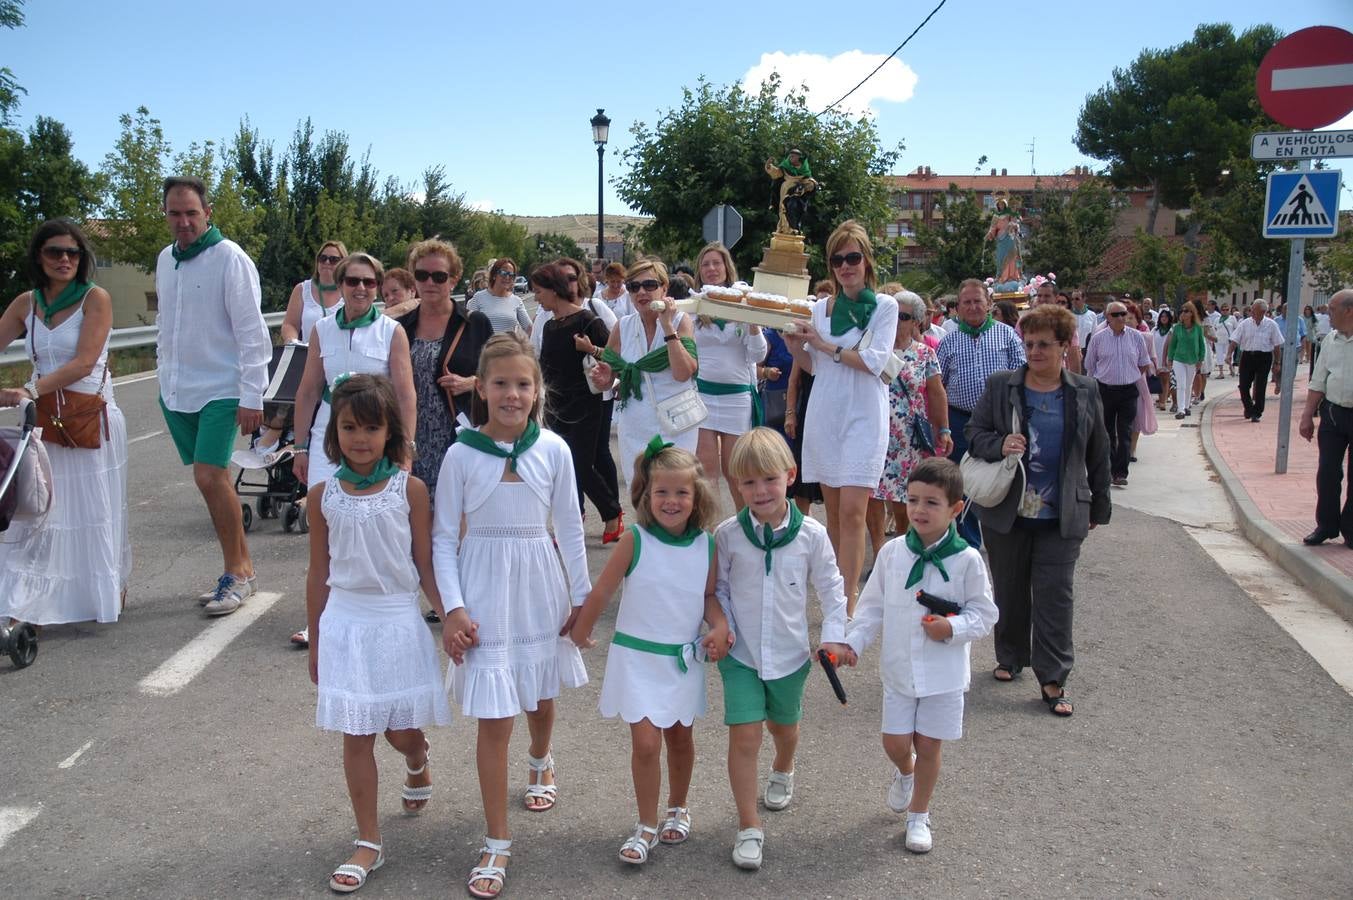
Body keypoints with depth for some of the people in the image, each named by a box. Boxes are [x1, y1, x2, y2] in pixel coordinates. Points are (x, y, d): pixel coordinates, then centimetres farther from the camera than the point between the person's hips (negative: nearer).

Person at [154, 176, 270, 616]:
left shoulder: (230, 258, -11)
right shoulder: (165, 259, 11)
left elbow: (251, 331, -13)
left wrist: (252, 396, -16)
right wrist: (164, 371, 18)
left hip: (220, 390, -7)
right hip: (177, 391, 7)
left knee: (209, 477, -14)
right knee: (214, 480, 9)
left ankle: (237, 572, -1)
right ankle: (241, 568, 18)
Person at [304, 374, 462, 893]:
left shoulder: (409, 489, -6)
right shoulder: (324, 496, -1)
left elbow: (425, 564, -3)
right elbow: (319, 573, 6)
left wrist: (449, 615, -13)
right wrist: (316, 641, 10)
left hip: (398, 622, -1)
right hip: (346, 623, 1)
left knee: (402, 732, 8)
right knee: (356, 736, 5)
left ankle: (417, 764, 46)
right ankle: (369, 842, 19)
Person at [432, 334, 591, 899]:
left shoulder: (554, 450, -6)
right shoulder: (461, 454, -9)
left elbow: (569, 528, 3)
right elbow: (443, 537, -5)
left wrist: (582, 596, 5)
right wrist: (453, 607, -11)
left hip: (539, 589, 2)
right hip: (485, 595, -2)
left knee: (539, 694, 21)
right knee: (494, 720, -2)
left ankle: (540, 762, 55)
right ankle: (496, 844, 11)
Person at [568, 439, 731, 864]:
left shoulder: (707, 545, -5)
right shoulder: (635, 540, -16)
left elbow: (709, 595, 8)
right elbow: (602, 591, -5)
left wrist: (720, 626, -11)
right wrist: (581, 631, 5)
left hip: (685, 658, 3)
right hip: (638, 656, -3)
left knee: (680, 737, 17)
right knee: (646, 742, -6)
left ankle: (677, 808, 41)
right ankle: (647, 826, 13)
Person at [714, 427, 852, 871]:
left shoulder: (811, 534, -11)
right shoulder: (727, 534, -12)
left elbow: (831, 587, 1)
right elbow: (717, 588, 2)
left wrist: (835, 636, -5)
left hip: (789, 653, 2)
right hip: (740, 653, -1)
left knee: (784, 724, 24)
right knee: (744, 737, -8)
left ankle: (783, 771, 57)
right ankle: (749, 828, 5)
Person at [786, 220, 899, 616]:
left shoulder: (884, 306, 1)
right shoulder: (820, 308, 11)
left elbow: (875, 361, -12)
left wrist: (824, 344, -10)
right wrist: (795, 347, -1)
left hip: (863, 416, -4)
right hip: (824, 414, 4)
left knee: (852, 511, -12)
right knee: (833, 510, 8)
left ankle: (847, 605, -12)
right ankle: (845, 586, 21)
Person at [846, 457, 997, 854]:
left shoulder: (966, 560, -12)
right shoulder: (892, 552, -6)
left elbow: (984, 612, -4)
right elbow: (873, 606, 4)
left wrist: (953, 628, -22)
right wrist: (853, 642, -6)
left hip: (944, 672, -2)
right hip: (898, 667, 2)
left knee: (928, 745, 7)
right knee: (895, 742, 6)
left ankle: (919, 815, 28)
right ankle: (904, 773, 43)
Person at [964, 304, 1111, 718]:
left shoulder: (1085, 392, 3)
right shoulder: (1000, 385, -1)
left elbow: (1097, 453, 10)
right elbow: (974, 433, 2)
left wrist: (1098, 506, 11)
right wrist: (999, 445, -20)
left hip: (1062, 517, 0)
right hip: (1007, 513, 1)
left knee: (1055, 594, -2)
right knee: (1010, 590, 13)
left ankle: (1053, 679, 4)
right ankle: (1011, 657, 32)